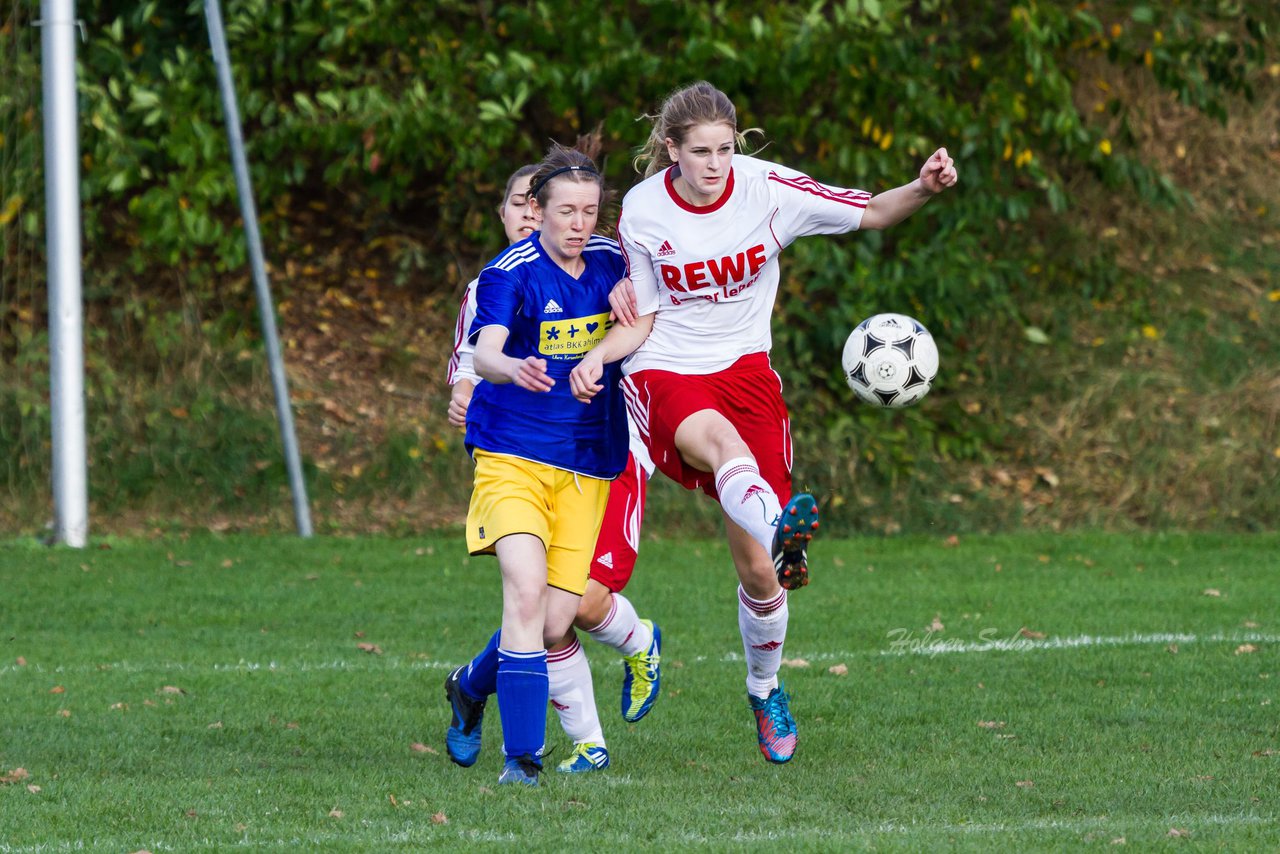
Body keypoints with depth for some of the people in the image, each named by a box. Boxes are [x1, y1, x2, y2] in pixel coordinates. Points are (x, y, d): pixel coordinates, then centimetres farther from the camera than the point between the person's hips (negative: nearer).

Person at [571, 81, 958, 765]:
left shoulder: (766, 188, -7)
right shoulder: (642, 210, -6)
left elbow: (870, 213, -2)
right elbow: (641, 320, 2)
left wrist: (923, 189, -21)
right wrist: (596, 356, -17)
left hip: (745, 369, 2)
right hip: (666, 376, -1)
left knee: (757, 571, -2)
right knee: (719, 438, -41)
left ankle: (765, 690, 26)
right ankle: (779, 529, -73)